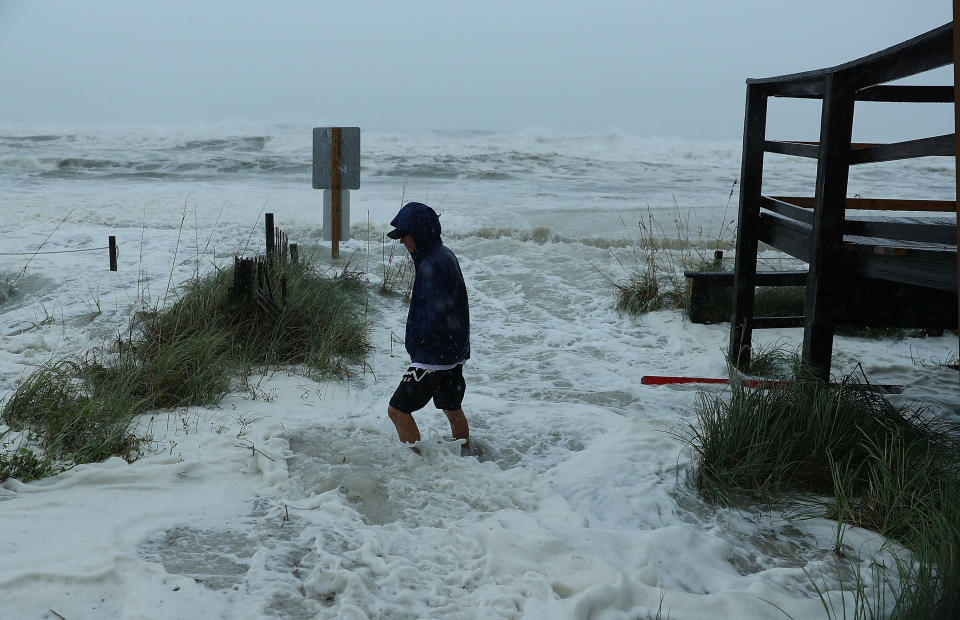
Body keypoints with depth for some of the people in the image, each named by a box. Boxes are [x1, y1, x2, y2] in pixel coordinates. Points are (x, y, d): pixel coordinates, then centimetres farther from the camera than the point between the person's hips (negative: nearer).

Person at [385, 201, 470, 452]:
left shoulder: (432, 265, -22)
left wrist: (415, 338, -11)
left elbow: (436, 315, -27)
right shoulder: (445, 255, 10)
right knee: (452, 409, 21)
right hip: (454, 351, 10)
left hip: (433, 356, -10)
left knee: (398, 410, -3)